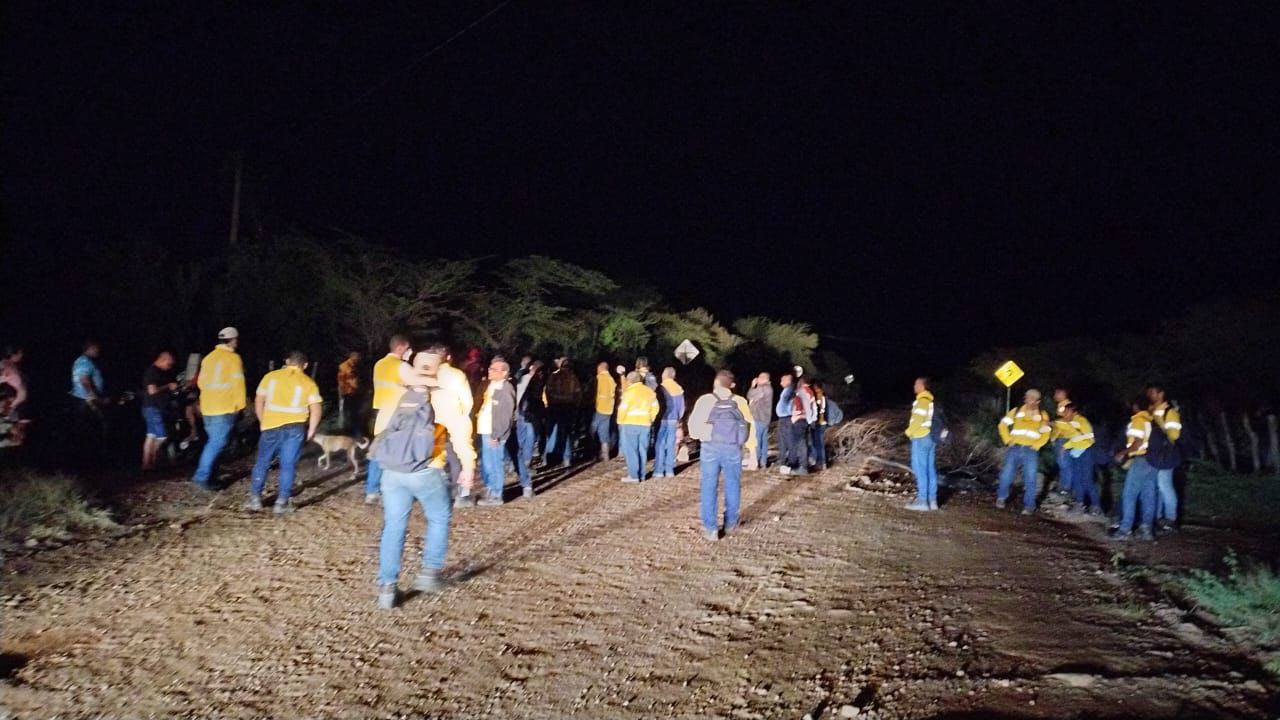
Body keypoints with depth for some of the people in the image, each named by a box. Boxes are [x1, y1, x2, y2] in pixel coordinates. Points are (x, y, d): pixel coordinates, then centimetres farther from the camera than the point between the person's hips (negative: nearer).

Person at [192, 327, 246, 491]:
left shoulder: (209, 357, 14)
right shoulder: (233, 358, -9)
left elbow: (201, 382, 19)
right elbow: (238, 383, -12)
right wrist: (239, 405, -3)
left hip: (208, 407, 8)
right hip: (225, 408, -8)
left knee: (213, 441, 17)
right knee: (217, 443, -7)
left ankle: (208, 475, 18)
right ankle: (202, 476, -13)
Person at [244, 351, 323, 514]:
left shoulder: (271, 376, 8)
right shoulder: (308, 383, 5)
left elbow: (258, 401, 9)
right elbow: (316, 409, -1)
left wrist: (263, 422, 20)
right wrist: (311, 431, 8)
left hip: (271, 426, 1)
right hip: (295, 428, -1)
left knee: (262, 462, 13)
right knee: (288, 465, 5)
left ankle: (255, 499, 14)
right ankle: (282, 502, 5)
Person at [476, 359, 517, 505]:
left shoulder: (506, 389, -15)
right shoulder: (490, 385, 12)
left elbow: (506, 415, -18)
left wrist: (496, 435, -19)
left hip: (494, 434, -9)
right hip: (485, 432, 9)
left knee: (494, 465, 1)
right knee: (485, 464, 18)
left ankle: (495, 496, 13)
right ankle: (489, 491, 32)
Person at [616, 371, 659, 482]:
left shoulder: (630, 392, -11)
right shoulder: (649, 391, 8)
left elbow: (623, 408, -10)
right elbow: (655, 408, 12)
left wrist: (620, 421, 5)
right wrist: (650, 420, 20)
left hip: (631, 424, -6)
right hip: (645, 424, 6)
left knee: (630, 450, -1)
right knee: (642, 450, 11)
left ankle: (633, 475, -2)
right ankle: (641, 475, 14)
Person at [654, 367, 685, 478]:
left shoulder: (661, 387, -9)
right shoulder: (679, 389, 7)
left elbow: (658, 404, -9)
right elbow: (682, 407, 10)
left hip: (662, 420, -5)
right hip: (674, 421, 5)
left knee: (660, 445, -1)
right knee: (671, 445, 8)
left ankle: (659, 471, -3)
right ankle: (670, 471, 9)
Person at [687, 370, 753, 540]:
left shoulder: (706, 400, -3)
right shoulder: (740, 402, 3)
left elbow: (694, 425, -2)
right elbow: (749, 427, 3)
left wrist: (700, 435, 19)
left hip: (711, 448, -2)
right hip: (733, 449, 2)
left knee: (709, 487, 4)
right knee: (732, 486, 15)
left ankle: (710, 528, 2)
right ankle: (730, 523, 27)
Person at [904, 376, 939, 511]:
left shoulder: (922, 400, -13)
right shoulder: (931, 400, 16)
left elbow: (917, 420, -18)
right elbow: (929, 420, 16)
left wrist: (909, 432, -3)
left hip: (921, 438, -9)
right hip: (930, 437, 9)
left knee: (920, 469, -8)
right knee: (930, 469, 9)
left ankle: (922, 500, -9)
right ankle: (932, 500, 11)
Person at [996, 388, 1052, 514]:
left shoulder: (1042, 415, 8)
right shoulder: (1016, 411, 7)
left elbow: (1045, 434, 8)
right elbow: (1003, 425, 6)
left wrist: (1036, 445, -5)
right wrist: (1008, 440, -3)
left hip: (1030, 451, 0)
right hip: (1015, 449, 0)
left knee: (1030, 479, -1)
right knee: (1006, 474, -1)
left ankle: (1029, 506, 8)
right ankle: (1001, 497, 21)